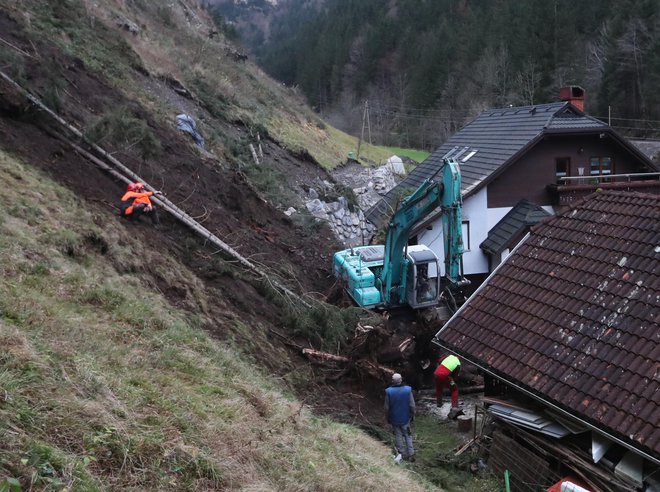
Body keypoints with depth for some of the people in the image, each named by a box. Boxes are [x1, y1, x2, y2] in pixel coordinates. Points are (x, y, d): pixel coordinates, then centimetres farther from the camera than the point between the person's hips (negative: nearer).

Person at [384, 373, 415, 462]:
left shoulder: (389, 392, -17)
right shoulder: (408, 390, -16)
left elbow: (387, 407, -9)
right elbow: (412, 405, -10)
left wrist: (388, 418, 6)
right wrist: (412, 415, 7)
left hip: (394, 419, -1)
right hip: (405, 418, 1)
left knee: (398, 436, 13)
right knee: (408, 435, 14)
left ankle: (403, 454, 18)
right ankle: (411, 454, 12)